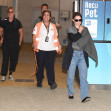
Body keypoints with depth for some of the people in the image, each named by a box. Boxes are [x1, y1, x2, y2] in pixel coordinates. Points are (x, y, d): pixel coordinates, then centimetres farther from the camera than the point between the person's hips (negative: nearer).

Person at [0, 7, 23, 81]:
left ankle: (10, 74, 21)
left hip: (15, 44, 0)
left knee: (13, 59, 6)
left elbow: (21, 33, 5)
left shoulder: (17, 22, -1)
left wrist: (20, 42, 0)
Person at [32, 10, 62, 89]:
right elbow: (34, 35, 2)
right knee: (40, 66, 4)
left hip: (51, 50, 1)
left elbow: (56, 37, 18)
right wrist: (34, 43, -15)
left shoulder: (53, 26, 16)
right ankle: (39, 81, 16)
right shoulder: (38, 25, 8)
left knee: (50, 66, -11)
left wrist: (59, 46, 10)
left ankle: (52, 82, -17)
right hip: (40, 49, -1)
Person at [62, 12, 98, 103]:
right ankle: (71, 93, 29)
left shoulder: (85, 29, 11)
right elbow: (74, 38, -16)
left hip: (82, 55, 2)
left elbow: (89, 42, 11)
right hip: (72, 54, -1)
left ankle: (84, 96, -13)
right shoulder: (70, 29, 2)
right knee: (70, 76, 7)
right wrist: (80, 31, -6)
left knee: (83, 76, -8)